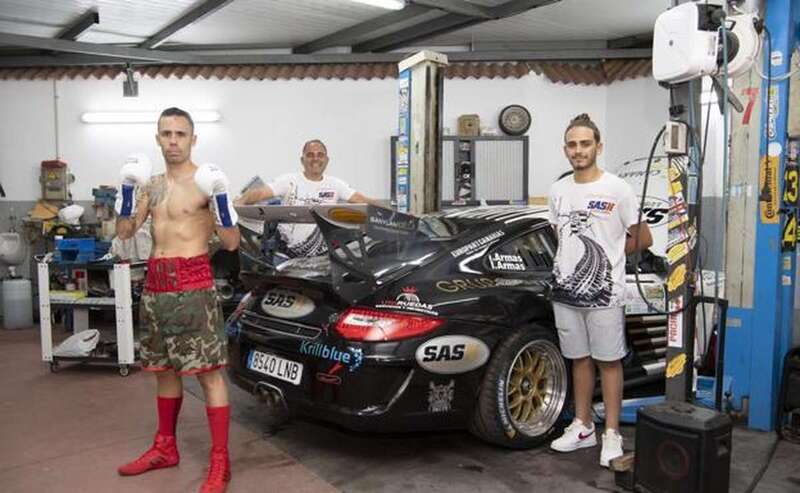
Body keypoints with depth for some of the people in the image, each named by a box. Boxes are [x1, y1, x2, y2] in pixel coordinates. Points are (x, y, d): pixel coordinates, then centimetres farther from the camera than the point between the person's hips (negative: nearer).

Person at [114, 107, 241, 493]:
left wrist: (219, 196, -21)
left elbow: (231, 243, -10)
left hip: (193, 284, -7)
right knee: (164, 368, 17)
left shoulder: (205, 181, -5)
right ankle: (165, 447, 32)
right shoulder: (151, 184, 14)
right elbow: (124, 232, 8)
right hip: (155, 284, 7)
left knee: (208, 371, -5)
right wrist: (127, 187, -2)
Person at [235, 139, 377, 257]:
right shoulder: (289, 180, 2)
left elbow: (360, 199, 3)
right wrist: (240, 202, -27)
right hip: (286, 248, -1)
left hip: (319, 251, 1)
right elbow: (259, 193, -7)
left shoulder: (335, 184, 10)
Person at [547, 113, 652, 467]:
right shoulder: (558, 190, 8)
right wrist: (588, 255, 5)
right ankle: (583, 428, 26)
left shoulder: (617, 189, -7)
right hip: (566, 291, 5)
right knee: (579, 359, 14)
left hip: (604, 293, -5)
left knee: (609, 361, 4)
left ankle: (612, 434, 15)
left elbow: (642, 240, -1)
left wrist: (605, 256, 4)